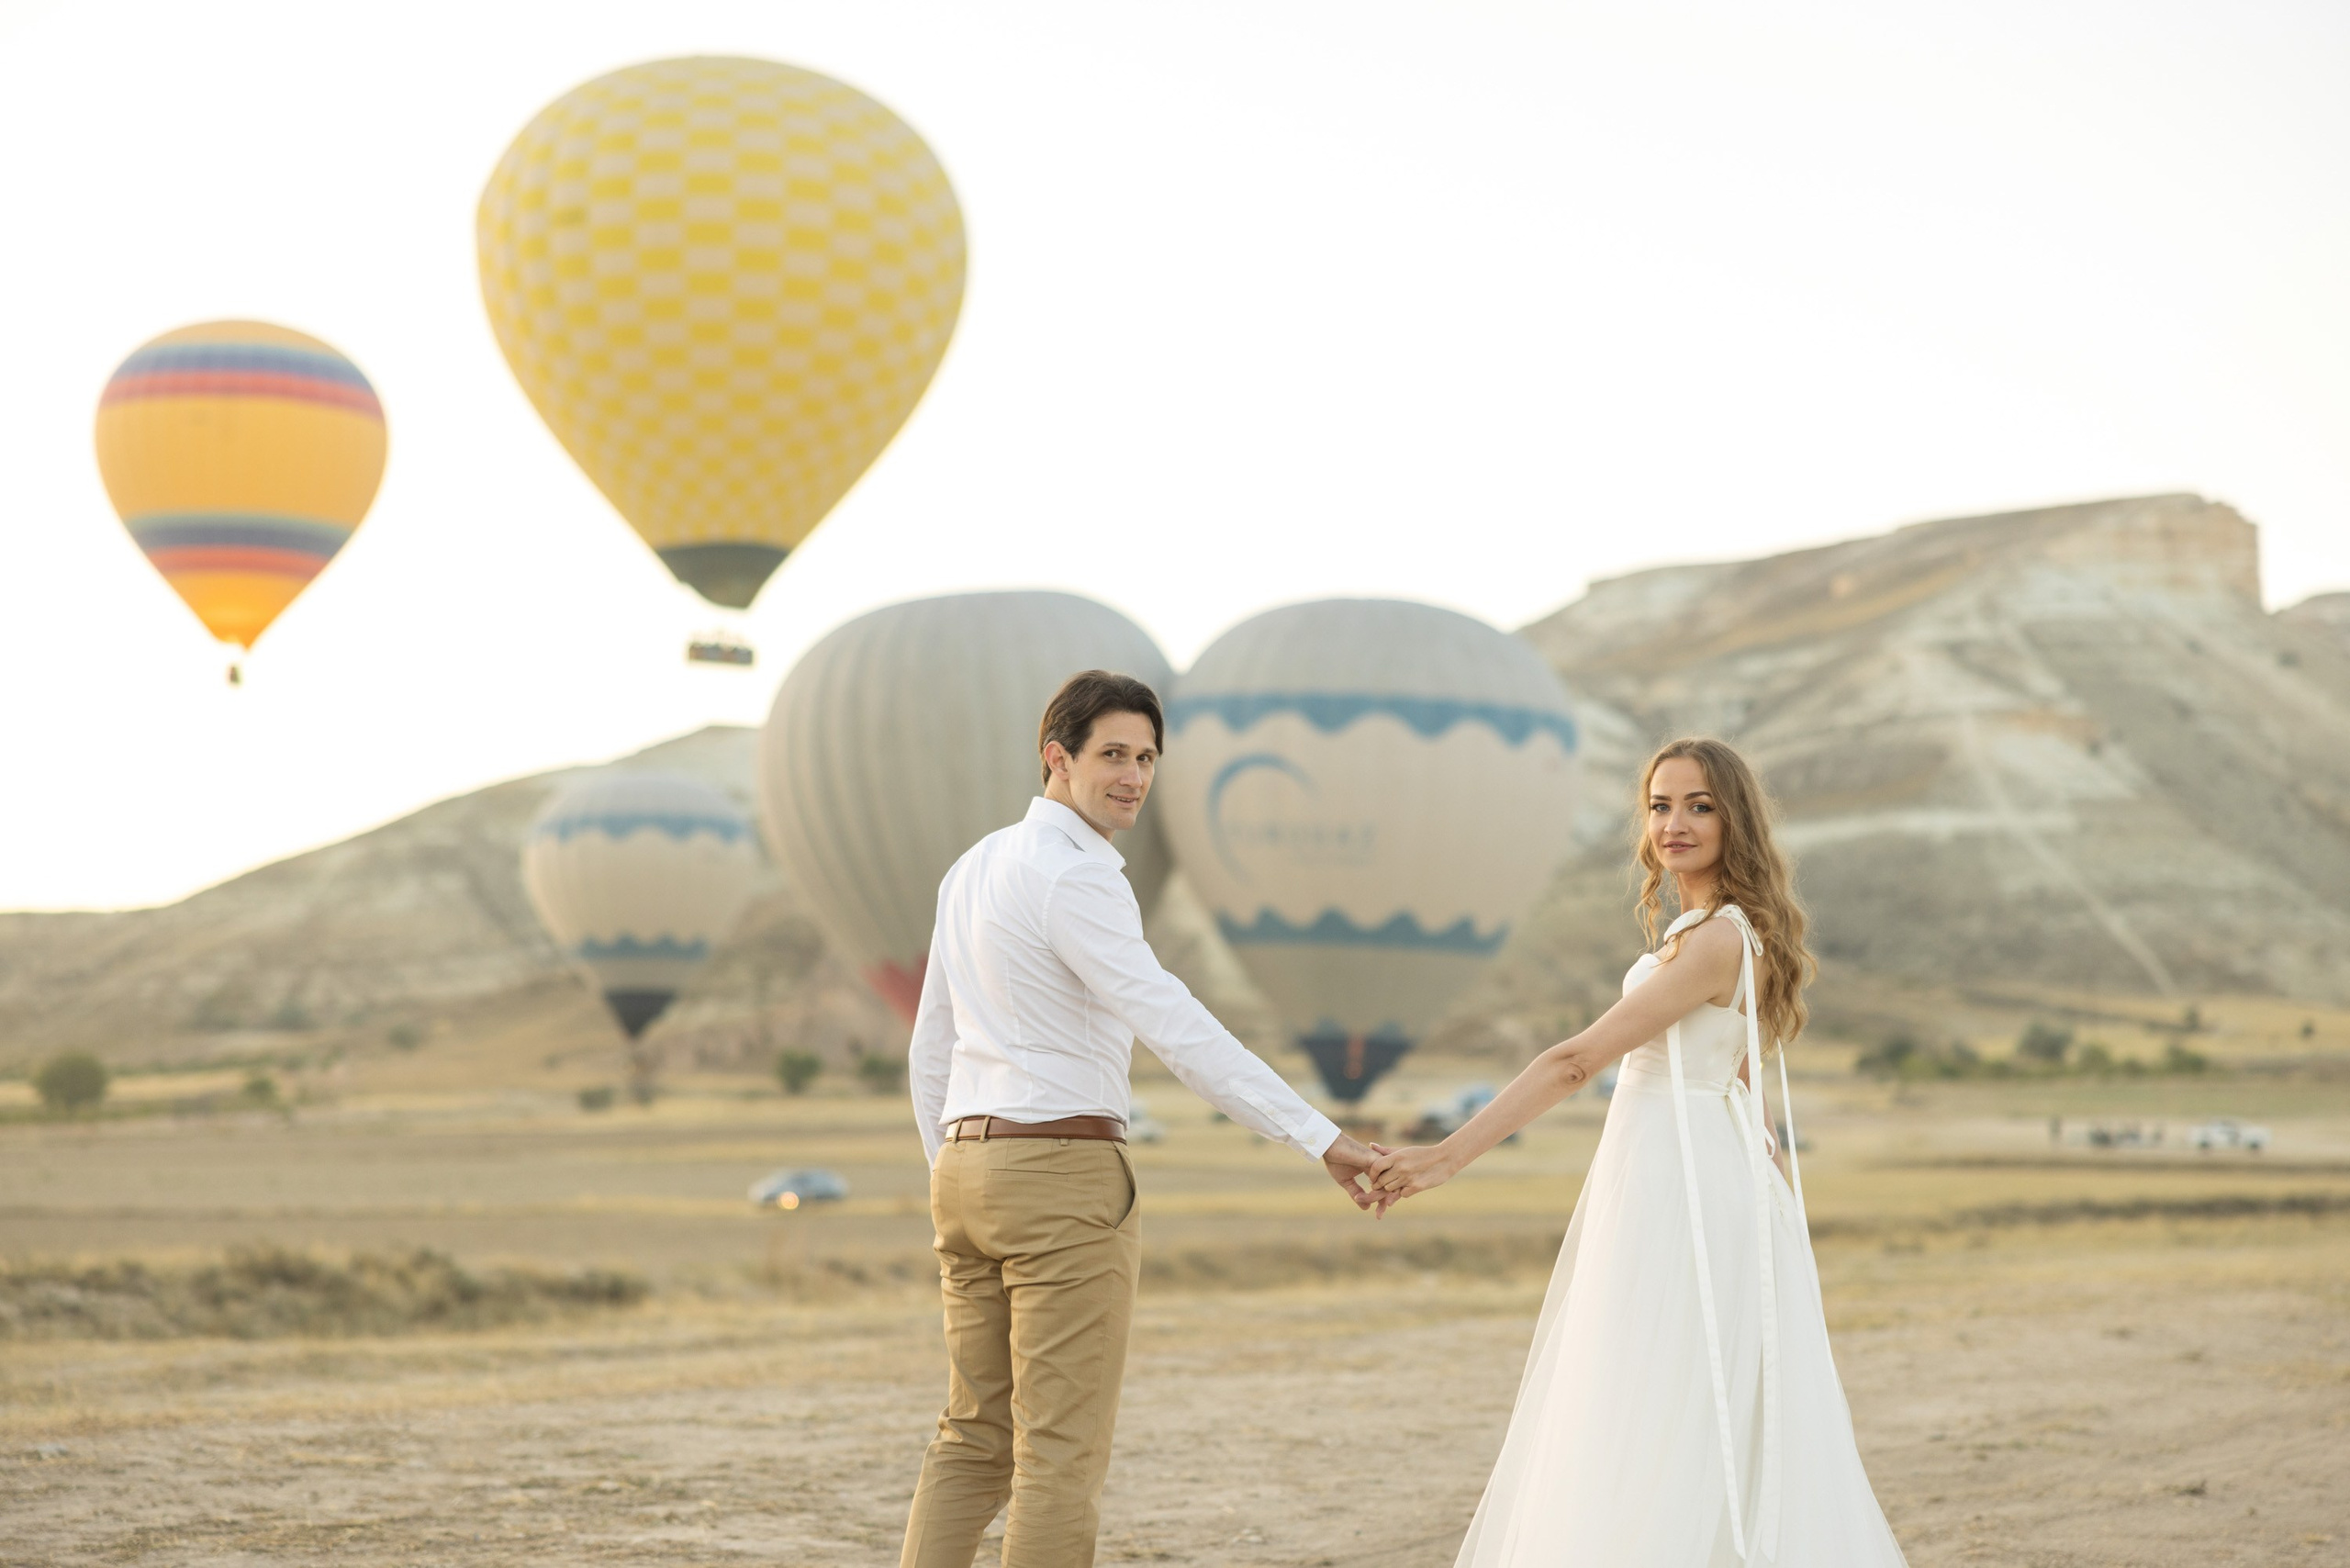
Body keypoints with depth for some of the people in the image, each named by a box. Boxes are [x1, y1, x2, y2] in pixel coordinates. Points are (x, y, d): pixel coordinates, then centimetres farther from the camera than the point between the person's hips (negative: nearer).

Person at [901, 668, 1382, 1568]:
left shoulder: (974, 870, 15)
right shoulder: (1076, 877, -13)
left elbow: (931, 1050, 19)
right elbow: (1177, 1030, -22)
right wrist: (1321, 1138, -24)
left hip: (969, 1166, 9)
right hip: (1065, 1175, -9)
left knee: (975, 1440, 12)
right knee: (1062, 1451, -4)